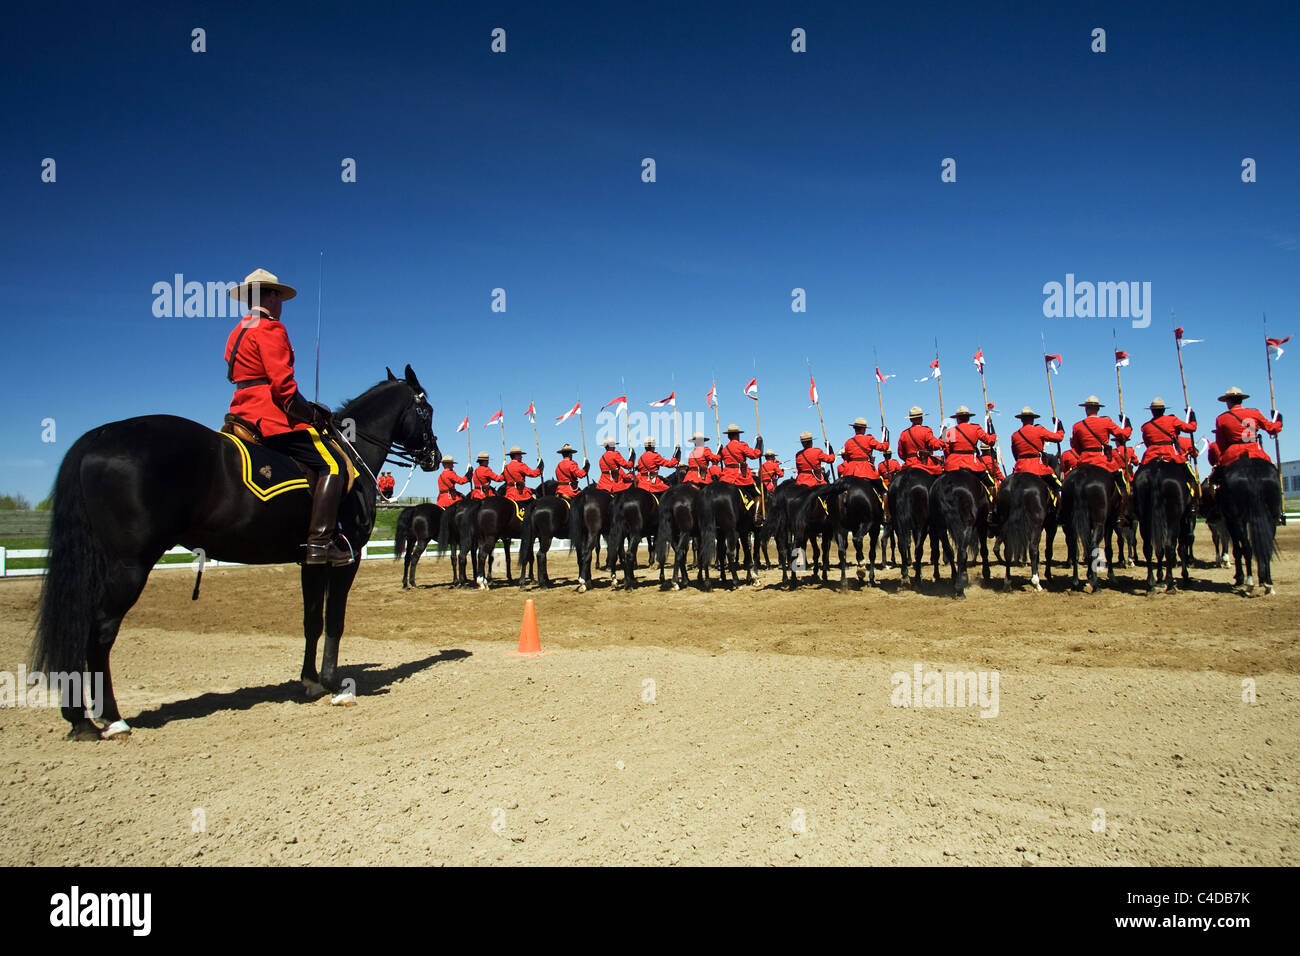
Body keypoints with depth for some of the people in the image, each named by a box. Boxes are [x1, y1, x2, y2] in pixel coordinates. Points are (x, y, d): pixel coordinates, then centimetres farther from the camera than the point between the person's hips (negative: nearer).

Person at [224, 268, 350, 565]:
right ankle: (320, 544, -25)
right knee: (332, 465, -15)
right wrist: (311, 414, -8)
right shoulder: (270, 328, -8)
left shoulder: (237, 332, 22)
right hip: (271, 416, -10)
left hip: (243, 414, 10)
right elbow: (282, 384, -19)